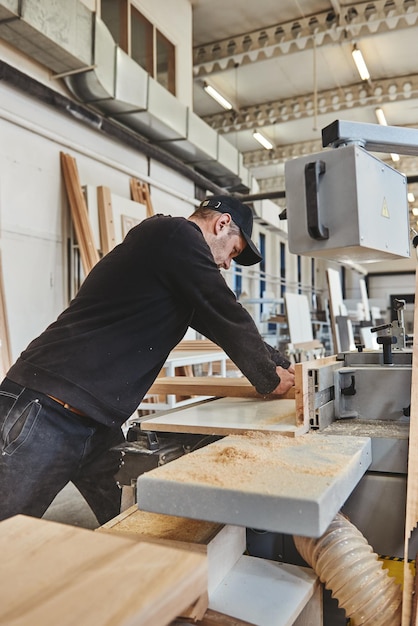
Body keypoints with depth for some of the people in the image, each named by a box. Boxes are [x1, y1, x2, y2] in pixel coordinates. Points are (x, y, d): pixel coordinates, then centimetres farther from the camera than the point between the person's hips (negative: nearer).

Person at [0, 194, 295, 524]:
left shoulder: (168, 247, 20)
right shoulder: (178, 234, -10)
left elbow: (217, 322, 26)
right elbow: (229, 319, -8)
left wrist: (280, 362, 28)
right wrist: (269, 378, 8)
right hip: (45, 412, -10)